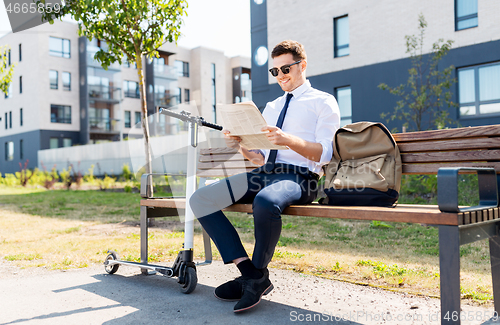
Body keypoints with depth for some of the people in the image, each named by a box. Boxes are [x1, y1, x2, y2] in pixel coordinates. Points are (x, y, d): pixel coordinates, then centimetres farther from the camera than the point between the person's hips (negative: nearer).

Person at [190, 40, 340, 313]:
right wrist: (242, 146, 2)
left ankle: (259, 277, -15)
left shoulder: (323, 102, 8)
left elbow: (324, 153, -6)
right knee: (200, 200, -11)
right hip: (263, 175, 7)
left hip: (298, 177, -7)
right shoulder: (271, 107, 27)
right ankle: (248, 271, -13)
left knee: (265, 202, -41)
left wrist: (289, 140, -23)